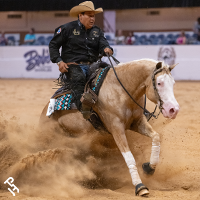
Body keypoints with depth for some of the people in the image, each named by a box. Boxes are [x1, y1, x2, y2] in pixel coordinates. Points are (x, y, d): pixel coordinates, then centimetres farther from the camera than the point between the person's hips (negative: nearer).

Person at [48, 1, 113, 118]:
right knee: (79, 77, -37)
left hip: (92, 65, 5)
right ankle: (82, 105, -49)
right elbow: (53, 45, 7)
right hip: (73, 65, -5)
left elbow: (103, 44, 3)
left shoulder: (97, 31, 18)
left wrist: (106, 49, -23)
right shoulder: (68, 28, 4)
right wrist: (59, 61, -7)